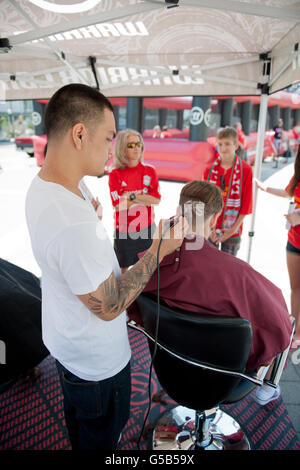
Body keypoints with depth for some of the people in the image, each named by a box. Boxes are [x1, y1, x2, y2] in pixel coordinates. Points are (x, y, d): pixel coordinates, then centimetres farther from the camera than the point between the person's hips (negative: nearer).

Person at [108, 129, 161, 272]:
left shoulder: (149, 171, -2)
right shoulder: (115, 174, -9)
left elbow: (156, 200, -11)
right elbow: (118, 205, -18)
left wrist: (132, 196, -18)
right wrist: (144, 197, -14)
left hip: (146, 228, 2)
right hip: (123, 229, -1)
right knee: (123, 269, 15)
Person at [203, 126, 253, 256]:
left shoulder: (245, 170, -7)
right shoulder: (209, 170, 0)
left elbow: (246, 203, -5)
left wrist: (234, 228, -10)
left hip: (232, 231, -2)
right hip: (210, 230, 2)